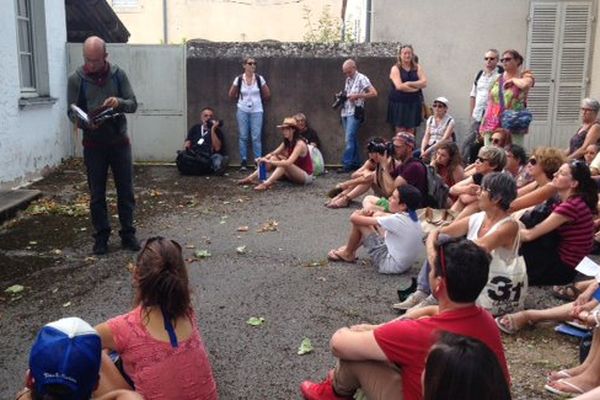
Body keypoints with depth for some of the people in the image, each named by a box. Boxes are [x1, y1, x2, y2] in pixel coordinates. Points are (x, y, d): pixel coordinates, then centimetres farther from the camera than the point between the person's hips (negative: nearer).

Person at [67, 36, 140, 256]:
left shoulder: (118, 74, -2)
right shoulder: (76, 79, -5)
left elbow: (133, 104, -2)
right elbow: (72, 113, -4)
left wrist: (120, 102, -24)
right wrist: (86, 123, -25)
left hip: (119, 141, 1)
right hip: (93, 144, -1)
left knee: (126, 191, 6)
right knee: (97, 194, 6)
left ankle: (128, 234, 18)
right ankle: (101, 237, 18)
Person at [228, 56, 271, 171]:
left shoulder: (259, 79, -4)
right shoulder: (238, 79, -3)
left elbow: (267, 94, 7)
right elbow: (231, 94, 9)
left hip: (257, 111, -1)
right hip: (242, 111, 1)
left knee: (256, 137, -3)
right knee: (243, 137, 4)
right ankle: (243, 162, 11)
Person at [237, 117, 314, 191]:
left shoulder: (300, 144, -22)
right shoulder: (286, 143, 4)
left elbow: (288, 163, -33)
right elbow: (272, 154, 0)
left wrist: (269, 162, -35)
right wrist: (264, 159, -21)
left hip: (306, 176, -8)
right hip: (294, 173, 8)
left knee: (284, 164, -32)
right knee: (273, 158, -8)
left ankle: (266, 184, -40)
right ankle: (250, 178, -15)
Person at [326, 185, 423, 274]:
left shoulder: (397, 220, -26)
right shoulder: (412, 218, -1)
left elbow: (354, 218, -21)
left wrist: (356, 214, 4)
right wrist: (369, 214, -1)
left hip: (389, 264, -9)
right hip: (404, 262, 9)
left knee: (358, 223, -6)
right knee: (377, 216, 13)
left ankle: (347, 254, 20)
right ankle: (351, 249, 26)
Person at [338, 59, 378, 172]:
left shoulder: (361, 78, -6)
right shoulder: (348, 79, 17)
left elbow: (374, 93, -12)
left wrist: (357, 96, -17)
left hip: (355, 113, -8)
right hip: (345, 112, 8)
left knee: (349, 139, -12)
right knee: (352, 139, 10)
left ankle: (347, 164, -12)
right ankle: (356, 163, 15)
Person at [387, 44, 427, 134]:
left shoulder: (417, 67, 10)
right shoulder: (395, 68, -1)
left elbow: (424, 83, -3)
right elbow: (399, 86, -14)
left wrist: (409, 83, -14)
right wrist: (416, 87, -8)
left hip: (414, 103, 3)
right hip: (399, 103, -3)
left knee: (410, 132, 3)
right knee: (400, 132, -4)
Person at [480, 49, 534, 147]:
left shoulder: (525, 76, 3)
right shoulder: (498, 79, 15)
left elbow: (525, 85, -24)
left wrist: (513, 80, -4)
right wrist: (483, 126, 12)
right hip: (492, 125, 4)